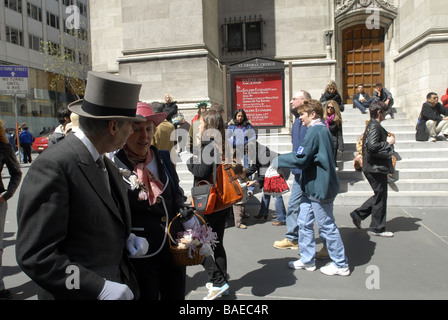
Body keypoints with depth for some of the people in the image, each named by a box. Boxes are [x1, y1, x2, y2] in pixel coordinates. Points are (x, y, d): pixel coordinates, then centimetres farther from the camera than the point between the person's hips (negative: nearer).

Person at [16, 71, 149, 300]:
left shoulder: (105, 163, 3)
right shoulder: (52, 167, -22)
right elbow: (35, 256, -23)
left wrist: (126, 238, -4)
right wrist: (100, 288, -24)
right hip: (82, 293, -7)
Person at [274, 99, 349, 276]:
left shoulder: (315, 131, -18)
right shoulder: (323, 129, 15)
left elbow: (300, 158, -22)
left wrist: (277, 161, -9)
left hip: (319, 187, -10)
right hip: (312, 186, 10)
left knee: (327, 226, 2)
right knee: (304, 223, 14)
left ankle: (341, 265, 17)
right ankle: (307, 259, 26)